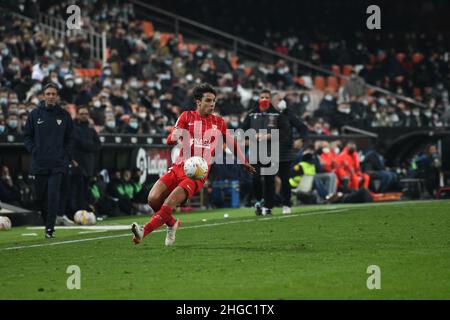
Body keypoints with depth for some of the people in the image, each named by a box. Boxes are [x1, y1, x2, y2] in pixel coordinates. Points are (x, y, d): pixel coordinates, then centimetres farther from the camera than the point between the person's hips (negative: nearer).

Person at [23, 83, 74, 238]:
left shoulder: (64, 115, 4)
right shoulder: (35, 114, 4)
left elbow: (69, 138, 12)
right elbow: (27, 135, 11)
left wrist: (65, 154, 1)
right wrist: (33, 150, -2)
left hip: (58, 163, -2)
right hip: (39, 162, 2)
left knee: (53, 194, -12)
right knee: (40, 196, 7)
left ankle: (50, 228, -11)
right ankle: (47, 221, 28)